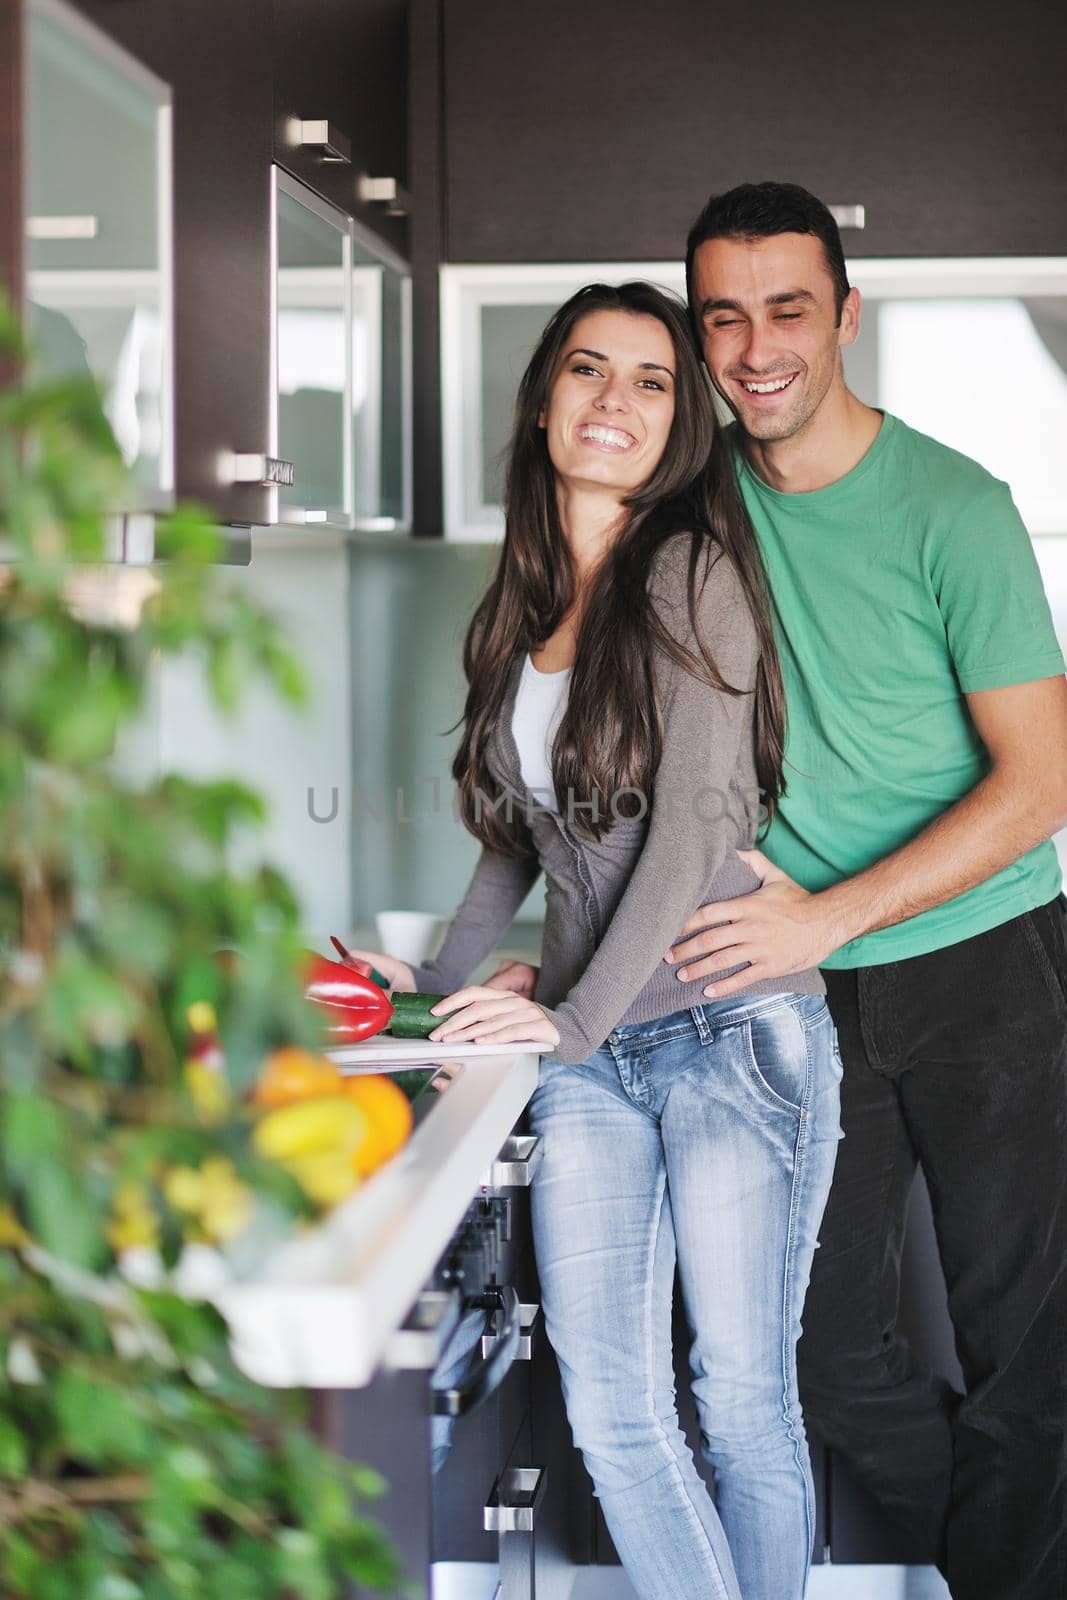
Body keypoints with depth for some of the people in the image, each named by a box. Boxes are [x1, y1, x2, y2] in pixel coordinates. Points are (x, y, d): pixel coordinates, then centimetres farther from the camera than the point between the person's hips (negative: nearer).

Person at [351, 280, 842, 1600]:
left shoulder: (690, 572, -5)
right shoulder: (525, 604, 15)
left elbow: (696, 817, -12)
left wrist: (577, 1018, -14)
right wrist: (440, 976, 16)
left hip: (730, 1032, -6)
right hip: (585, 1059, 6)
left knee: (742, 1401, 0)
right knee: (611, 1411, 0)